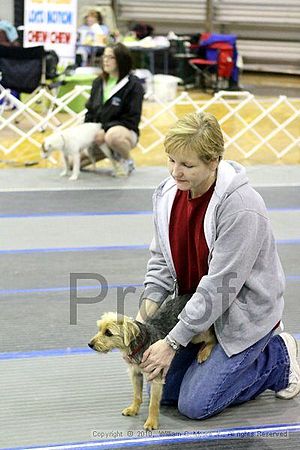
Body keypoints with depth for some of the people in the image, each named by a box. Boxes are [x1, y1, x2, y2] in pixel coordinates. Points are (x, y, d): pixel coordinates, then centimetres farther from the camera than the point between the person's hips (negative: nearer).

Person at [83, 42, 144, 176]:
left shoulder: (133, 85, -11)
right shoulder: (98, 82, 8)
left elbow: (132, 119, -15)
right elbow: (90, 111, 13)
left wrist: (105, 130, -22)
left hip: (125, 131, -6)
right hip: (98, 132, 6)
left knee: (113, 136, -43)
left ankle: (127, 161, -9)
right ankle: (112, 153, 16)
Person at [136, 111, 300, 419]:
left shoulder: (241, 207, -30)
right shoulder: (168, 194, -8)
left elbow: (220, 285, -29)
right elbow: (161, 259, 1)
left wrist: (172, 344, -26)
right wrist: (144, 316, -14)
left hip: (243, 312, -7)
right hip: (195, 308, 7)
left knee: (195, 404, -9)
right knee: (165, 391, 7)